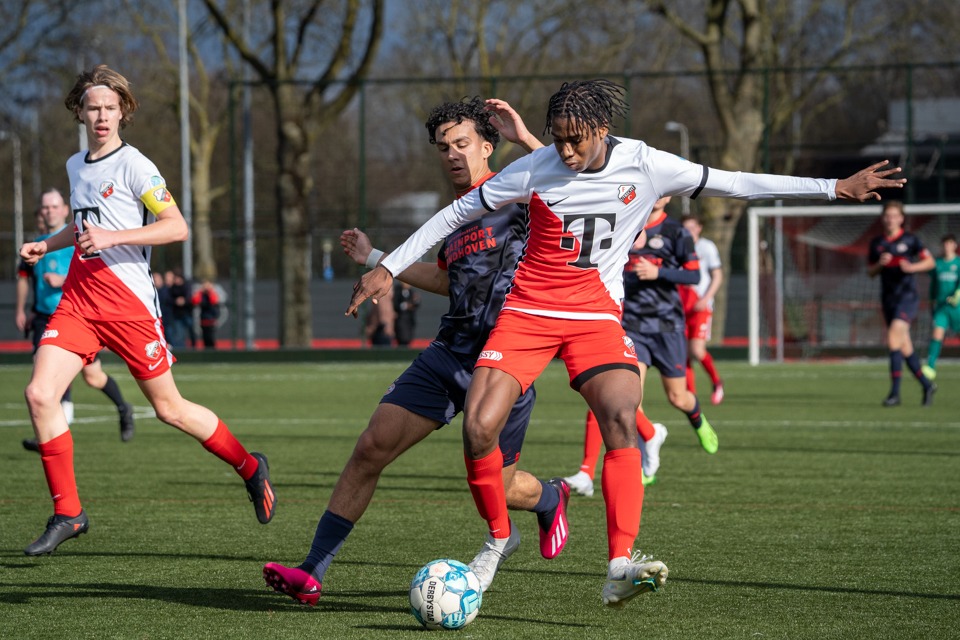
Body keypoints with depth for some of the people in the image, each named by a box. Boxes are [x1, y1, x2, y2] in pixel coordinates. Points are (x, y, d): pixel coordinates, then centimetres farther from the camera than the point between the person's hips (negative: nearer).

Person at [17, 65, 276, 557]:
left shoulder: (133, 165, -9)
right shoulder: (75, 166, 14)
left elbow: (177, 227, -15)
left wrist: (113, 237, -23)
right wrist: (45, 245, 18)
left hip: (128, 301, -6)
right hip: (78, 298, 6)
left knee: (168, 409, 2)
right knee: (39, 394, -12)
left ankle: (250, 468, 26)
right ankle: (67, 513, -2)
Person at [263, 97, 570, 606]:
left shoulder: (514, 194, -5)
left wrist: (525, 139, -25)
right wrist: (374, 259, 35)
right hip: (447, 356, 6)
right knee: (372, 447, -7)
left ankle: (551, 498, 42)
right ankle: (312, 573, -6)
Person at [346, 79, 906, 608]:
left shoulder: (644, 166, -5)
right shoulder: (536, 169, -7)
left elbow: (734, 183, 2)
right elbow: (457, 213, 3)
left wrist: (836, 188, 2)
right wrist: (389, 268, 1)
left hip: (597, 316, 0)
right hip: (528, 311, 0)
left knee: (621, 421, -24)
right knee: (479, 427, -16)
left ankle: (621, 568, -30)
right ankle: (499, 537, 10)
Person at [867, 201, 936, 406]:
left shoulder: (910, 240, -2)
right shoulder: (876, 243, 10)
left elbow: (931, 262, 0)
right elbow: (870, 272, 14)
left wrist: (912, 267, -18)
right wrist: (880, 264, -7)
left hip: (908, 296, -5)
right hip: (888, 298, 5)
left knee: (893, 337, -21)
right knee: (905, 348, 6)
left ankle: (895, 392, -21)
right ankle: (926, 385, 23)